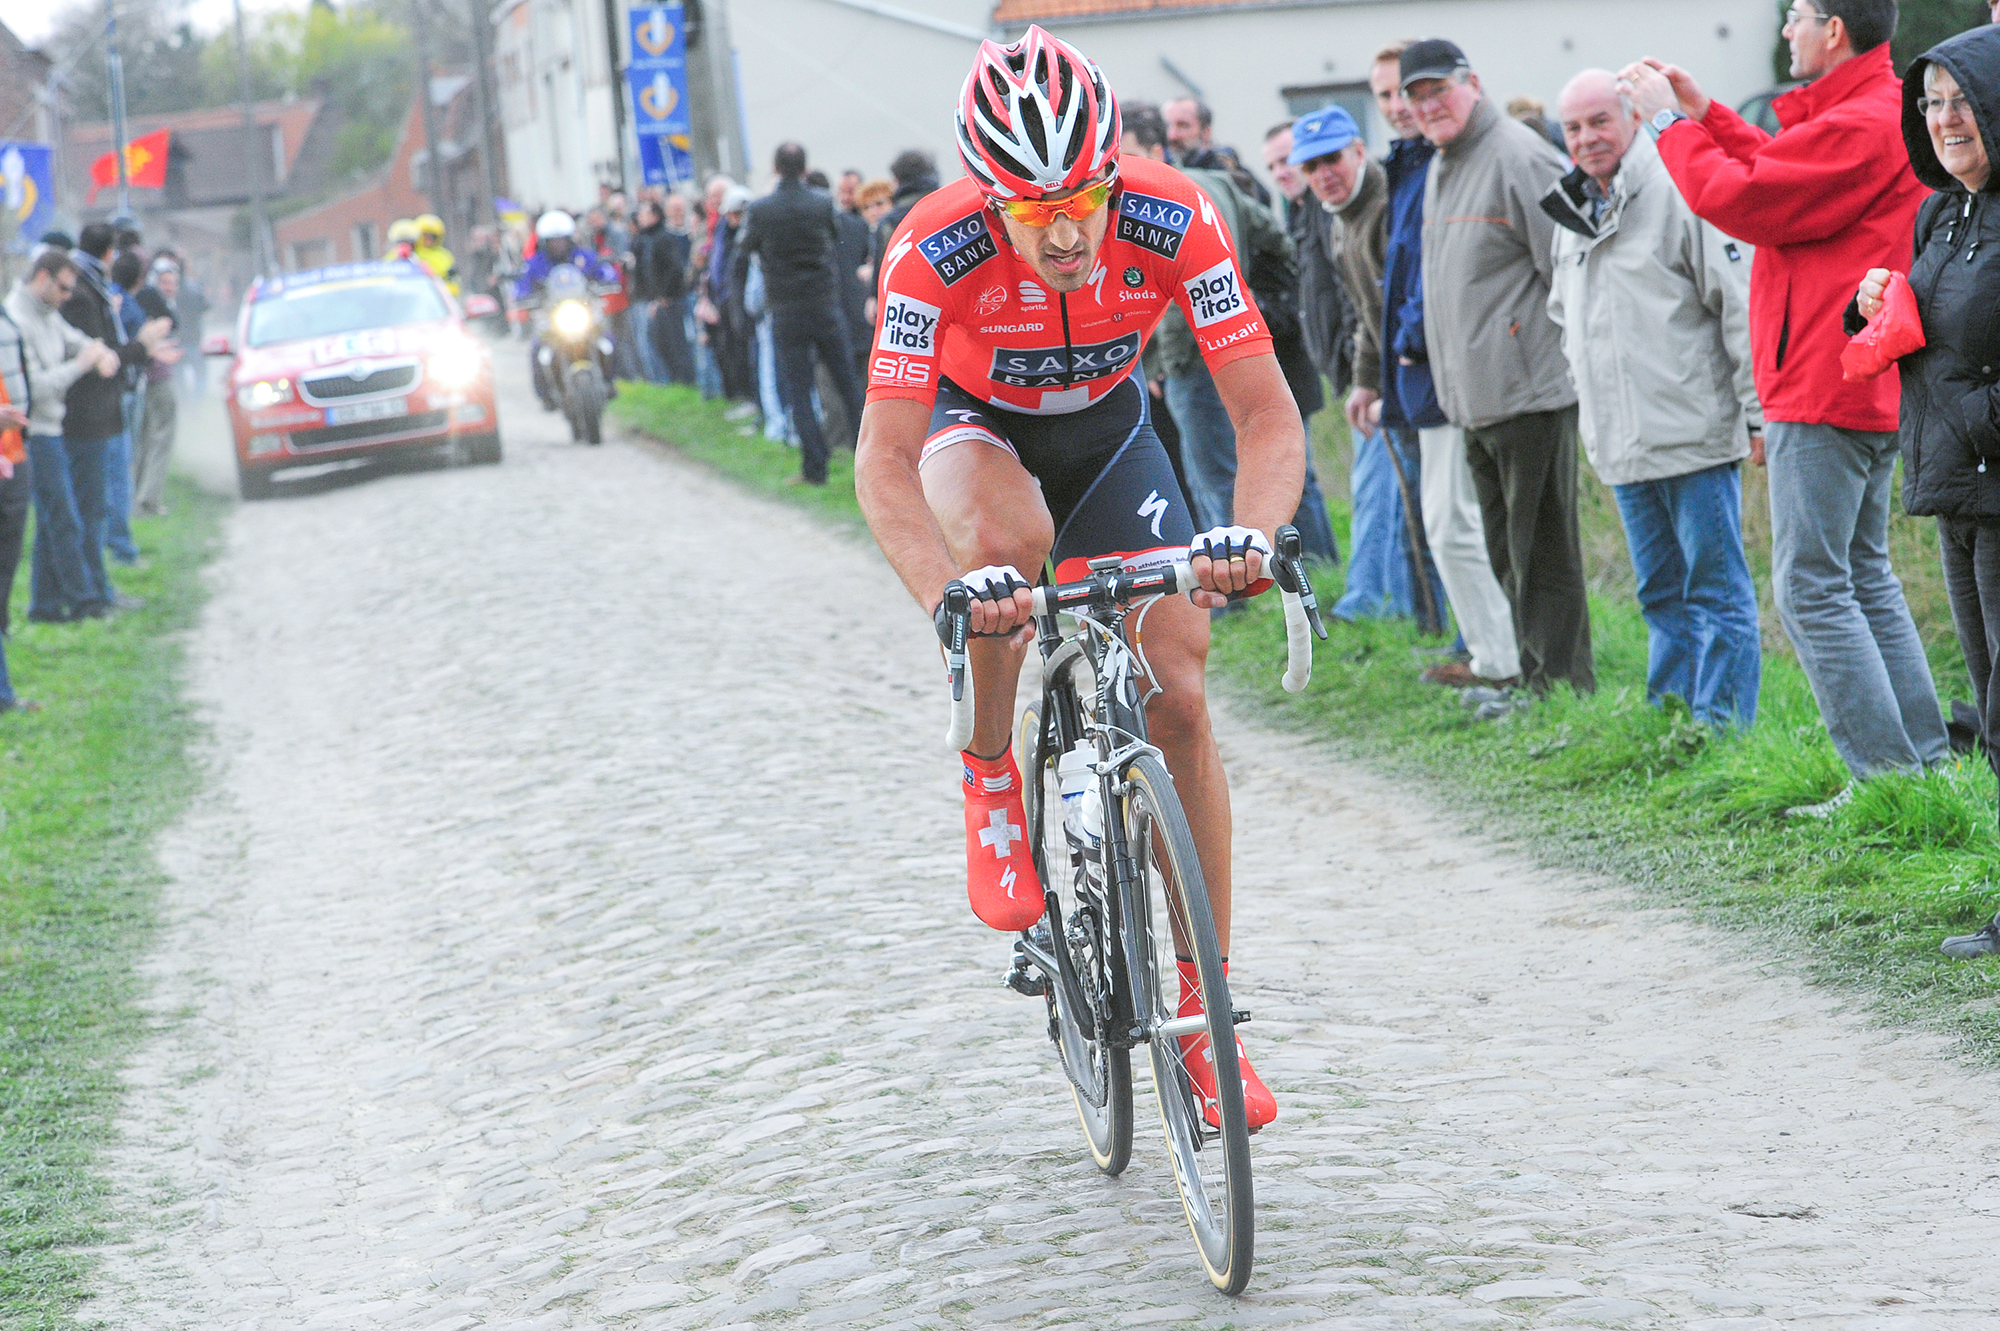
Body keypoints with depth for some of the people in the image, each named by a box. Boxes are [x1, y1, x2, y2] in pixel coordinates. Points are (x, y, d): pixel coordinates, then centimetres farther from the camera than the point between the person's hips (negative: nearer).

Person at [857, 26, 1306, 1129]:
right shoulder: (934, 249, -35)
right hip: (974, 426, -2)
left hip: (1106, 428, 2)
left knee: (1177, 696, -9)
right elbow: (883, 464, -37)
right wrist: (945, 594, -55)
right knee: (1006, 532, -39)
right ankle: (990, 778, -13)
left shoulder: (1172, 220, -32)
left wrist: (1251, 535, -51)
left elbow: (1269, 415, -31)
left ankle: (1201, 1010, 2)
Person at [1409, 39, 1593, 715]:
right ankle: (1534, 678, 22)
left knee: (1541, 555, -5)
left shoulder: (1518, 157, -13)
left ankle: (1561, 686, 1)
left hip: (1530, 388, -10)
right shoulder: (1439, 169, 17)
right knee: (1507, 555, 15)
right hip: (1473, 400, 10)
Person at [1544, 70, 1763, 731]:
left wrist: (1758, 413, -13)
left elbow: (1741, 303, -12)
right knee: (1662, 597, 14)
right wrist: (1591, 406, 23)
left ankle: (1722, 726, -1)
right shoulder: (1571, 213, 15)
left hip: (1694, 435, -8)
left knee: (1717, 592, -3)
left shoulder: (1680, 192, -10)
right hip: (1622, 446, 8)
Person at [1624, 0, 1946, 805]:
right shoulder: (1884, 111, 15)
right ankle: (1926, 759, 16)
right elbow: (1784, 175, 23)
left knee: (1811, 587, -7)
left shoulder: (1858, 128, -19)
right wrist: (1701, 111, 20)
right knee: (1865, 577, 16)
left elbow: (1736, 197, -17)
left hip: (1825, 395, -11)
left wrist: (1669, 122, -4)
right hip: (1870, 391, 11)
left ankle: (1886, 774, -9)